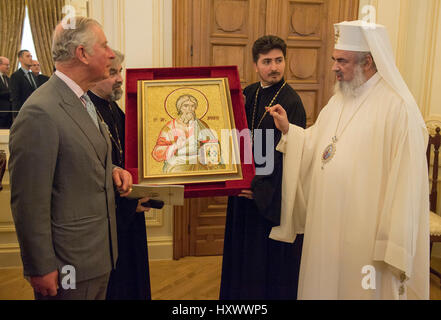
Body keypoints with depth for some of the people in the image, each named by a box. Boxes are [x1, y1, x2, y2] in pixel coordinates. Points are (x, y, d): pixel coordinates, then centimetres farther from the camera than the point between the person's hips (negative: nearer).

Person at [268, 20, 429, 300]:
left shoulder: (399, 108, -17)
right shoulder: (338, 101, 9)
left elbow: (407, 182, -19)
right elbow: (314, 147, 14)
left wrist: (394, 248, -19)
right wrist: (287, 130, -2)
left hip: (363, 233, -7)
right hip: (325, 227, 7)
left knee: (356, 288, 10)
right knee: (323, 284, 20)